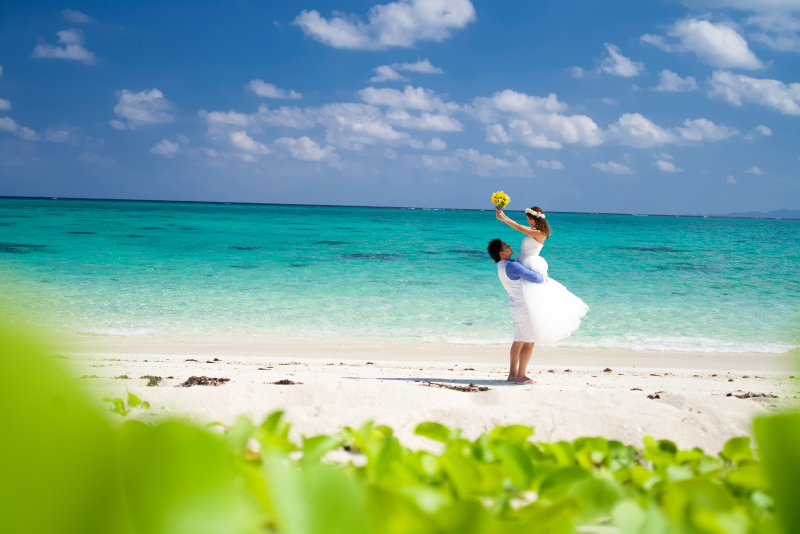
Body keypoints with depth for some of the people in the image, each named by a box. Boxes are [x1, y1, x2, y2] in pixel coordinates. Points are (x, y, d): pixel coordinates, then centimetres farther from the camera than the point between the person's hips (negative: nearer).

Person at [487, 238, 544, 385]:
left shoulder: (501, 267, 9)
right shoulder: (511, 266, -22)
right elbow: (534, 278, -24)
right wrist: (543, 279, -4)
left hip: (516, 307, 10)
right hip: (525, 307, -10)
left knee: (518, 341, 15)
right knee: (529, 342, -4)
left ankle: (513, 374, 19)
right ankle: (520, 376, -3)